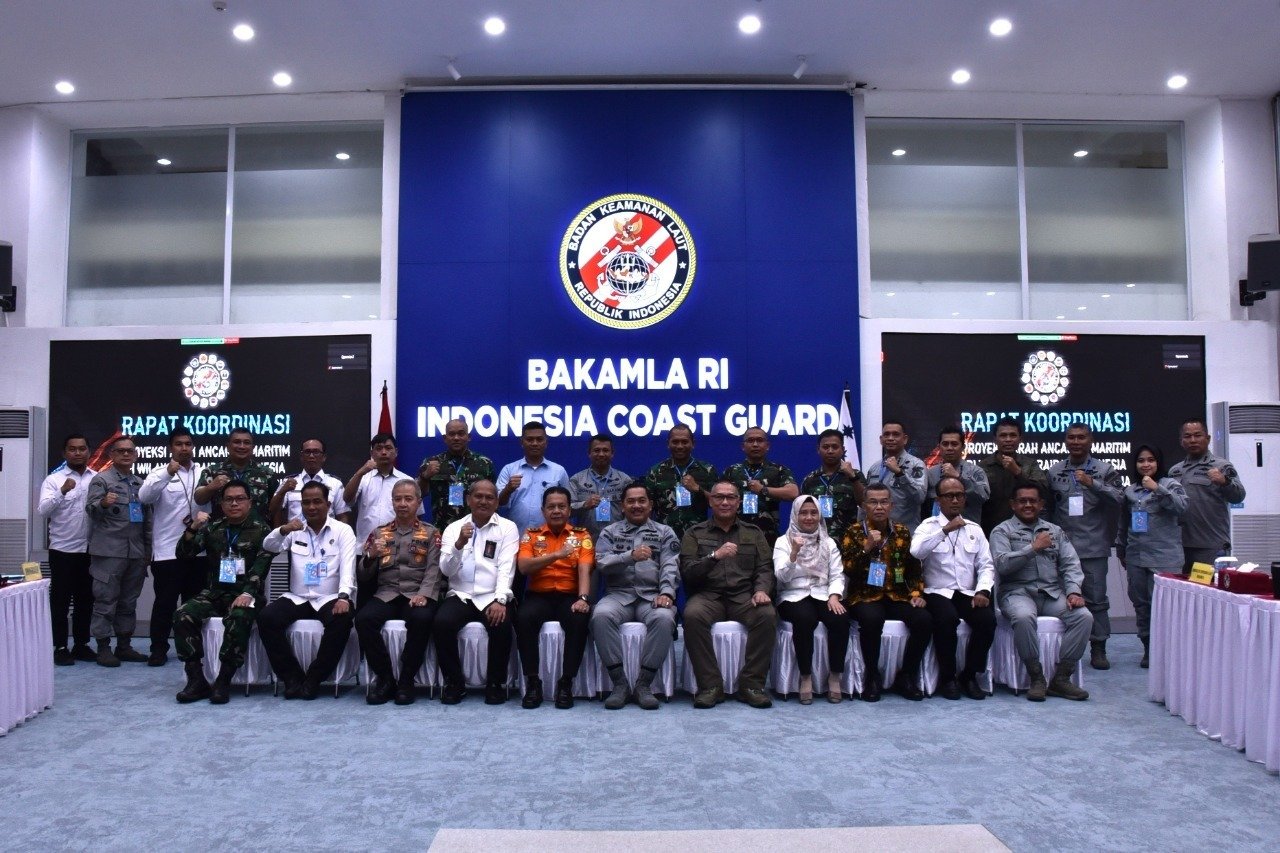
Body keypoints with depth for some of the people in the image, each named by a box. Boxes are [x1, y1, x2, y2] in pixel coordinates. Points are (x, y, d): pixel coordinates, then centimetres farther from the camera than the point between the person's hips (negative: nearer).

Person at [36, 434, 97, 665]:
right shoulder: (53, 480, -3)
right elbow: (43, 511, -15)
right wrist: (62, 492, -29)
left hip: (90, 549, 3)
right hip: (63, 550, -3)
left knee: (86, 600, 10)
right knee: (60, 600, 3)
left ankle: (81, 645, 20)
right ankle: (60, 648, 10)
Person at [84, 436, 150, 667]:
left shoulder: (140, 483, 15)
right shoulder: (101, 479, 0)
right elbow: (90, 508, -14)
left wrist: (148, 549, 15)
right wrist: (103, 503, -36)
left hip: (136, 552, 5)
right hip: (109, 551, -5)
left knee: (129, 601, 10)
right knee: (106, 600, -2)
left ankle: (124, 646, 18)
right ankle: (103, 648, 4)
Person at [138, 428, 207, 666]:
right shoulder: (160, 472, 2)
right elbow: (144, 496, -16)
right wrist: (167, 473, -27)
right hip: (167, 551, -3)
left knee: (195, 601, 11)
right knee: (165, 602, 1)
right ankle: (159, 649, 11)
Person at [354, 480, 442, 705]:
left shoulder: (431, 534, 11)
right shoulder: (379, 533, 17)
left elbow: (434, 570, -1)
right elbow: (364, 576, 13)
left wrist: (423, 594, -20)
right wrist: (371, 557, -9)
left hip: (417, 595, -2)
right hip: (386, 594, 2)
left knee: (422, 619, -35)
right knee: (363, 619, -28)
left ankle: (406, 680, -17)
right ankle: (384, 677, -12)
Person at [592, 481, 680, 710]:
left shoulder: (665, 533, 17)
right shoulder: (609, 532, 17)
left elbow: (670, 566, 2)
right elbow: (601, 563, 0)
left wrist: (666, 592, -17)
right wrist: (630, 556, -17)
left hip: (652, 596, 0)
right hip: (618, 595, 0)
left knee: (664, 619, -34)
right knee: (601, 616, -33)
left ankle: (643, 684, -21)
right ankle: (619, 683, -21)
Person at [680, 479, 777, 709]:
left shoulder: (754, 533, 19)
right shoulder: (695, 534, 12)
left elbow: (765, 568, 9)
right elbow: (687, 573, -1)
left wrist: (761, 590, -13)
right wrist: (714, 556, -18)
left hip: (744, 596, 1)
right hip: (708, 595, -1)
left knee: (767, 615, -31)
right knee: (692, 615, -34)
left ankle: (751, 684, -19)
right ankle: (710, 685, -23)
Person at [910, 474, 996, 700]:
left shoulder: (974, 528, 15)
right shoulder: (928, 526, 2)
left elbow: (986, 565, 10)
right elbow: (916, 551, -19)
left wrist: (982, 590, -8)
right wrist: (945, 530, -22)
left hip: (968, 593, 4)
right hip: (938, 593, -3)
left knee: (987, 619, -25)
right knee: (947, 618, -33)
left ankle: (969, 675, -4)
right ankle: (947, 677, -11)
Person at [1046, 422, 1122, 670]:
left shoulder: (1105, 470, 7)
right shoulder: (1054, 472, 10)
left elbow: (1117, 499, -7)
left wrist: (1092, 484, -19)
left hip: (1094, 546, -1)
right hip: (1062, 545, 1)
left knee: (1096, 598, 1)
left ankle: (1098, 649, 10)